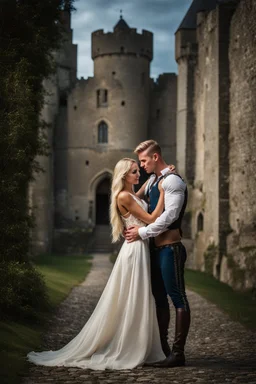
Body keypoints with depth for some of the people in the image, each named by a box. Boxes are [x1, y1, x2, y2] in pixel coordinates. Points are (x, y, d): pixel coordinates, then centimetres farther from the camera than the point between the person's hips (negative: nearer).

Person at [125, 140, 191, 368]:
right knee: (159, 298, 13)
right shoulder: (152, 181, 16)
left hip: (170, 247, -10)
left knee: (177, 297, -5)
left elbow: (169, 216, -21)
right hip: (156, 247, 10)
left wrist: (142, 232, -15)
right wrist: (133, 226, 14)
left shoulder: (172, 181, -12)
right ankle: (162, 348, 22)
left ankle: (178, 353, -3)